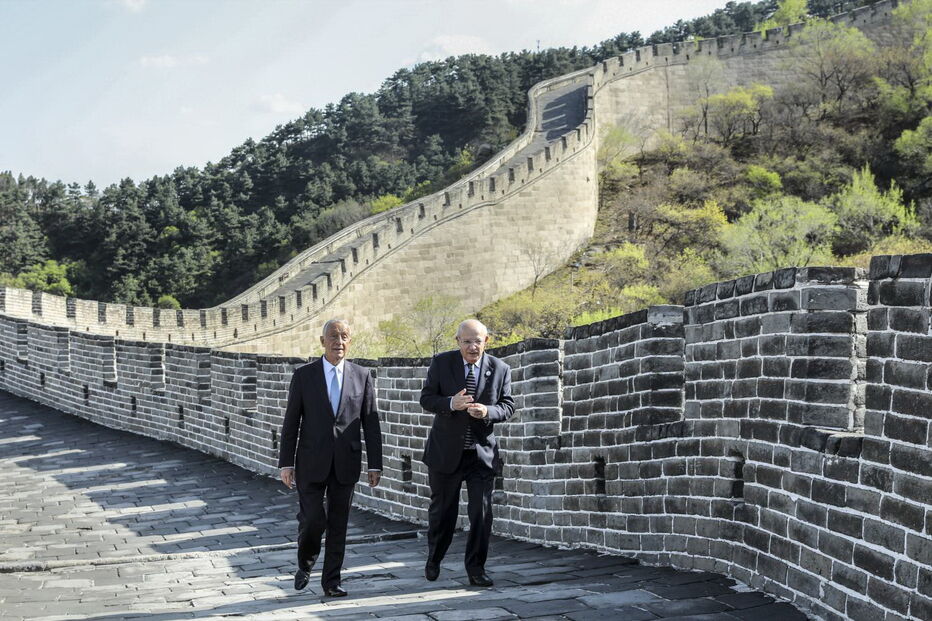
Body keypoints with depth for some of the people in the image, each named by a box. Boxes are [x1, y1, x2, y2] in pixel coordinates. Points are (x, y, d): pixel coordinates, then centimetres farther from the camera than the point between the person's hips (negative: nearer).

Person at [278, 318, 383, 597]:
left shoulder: (361, 376, 3)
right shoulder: (303, 375, 0)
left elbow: (371, 424, 4)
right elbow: (291, 422, 1)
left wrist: (375, 464, 1)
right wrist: (286, 463, -2)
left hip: (346, 463, 1)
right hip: (312, 462, -1)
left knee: (338, 523, 5)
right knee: (312, 519, -4)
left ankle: (331, 580, 17)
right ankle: (305, 565, 24)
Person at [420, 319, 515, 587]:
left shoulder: (500, 369, -2)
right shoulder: (441, 363, -4)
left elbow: (508, 406, 1)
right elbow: (426, 398, -4)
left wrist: (487, 411, -21)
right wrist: (450, 404, -24)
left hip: (482, 453, 0)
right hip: (446, 451, 0)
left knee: (481, 513, -4)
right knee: (442, 510, 11)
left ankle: (476, 568, 9)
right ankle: (433, 560, 34)